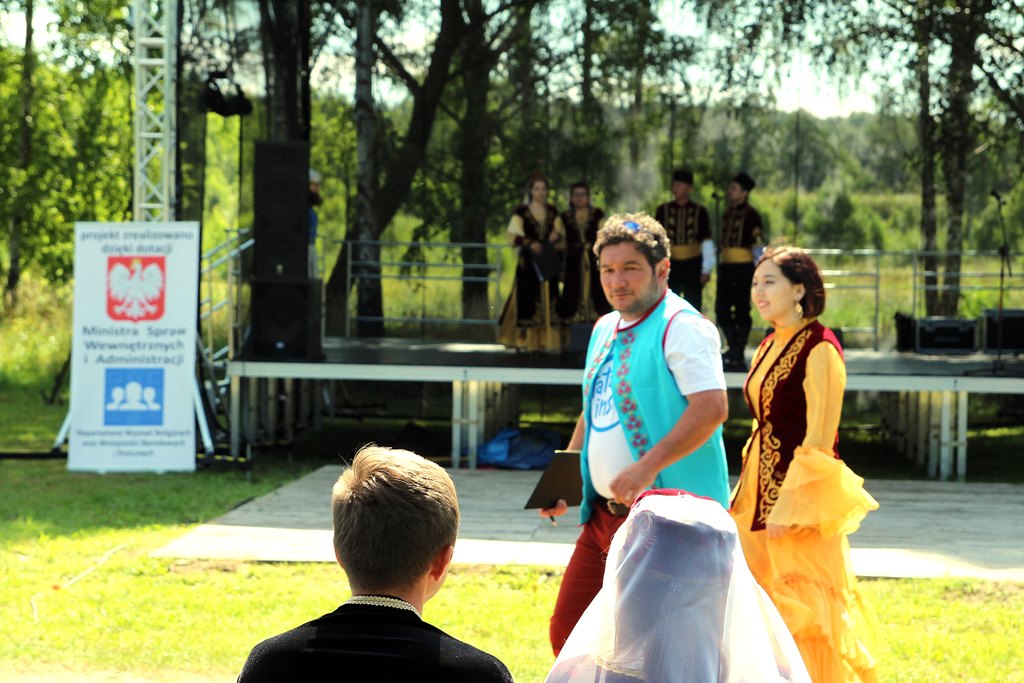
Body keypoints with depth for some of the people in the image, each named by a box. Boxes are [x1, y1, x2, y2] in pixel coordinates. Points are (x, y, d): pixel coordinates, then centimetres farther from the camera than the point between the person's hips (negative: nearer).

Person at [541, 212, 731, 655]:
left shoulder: (681, 328, -12)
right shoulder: (606, 329, 16)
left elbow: (712, 407, -23)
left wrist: (648, 466, -29)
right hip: (604, 513, 9)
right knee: (567, 630, 10)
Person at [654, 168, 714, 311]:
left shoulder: (699, 211, 0)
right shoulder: (663, 210, 2)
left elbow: (707, 243, 0)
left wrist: (706, 270, -4)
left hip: (693, 264, 0)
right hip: (670, 264, 1)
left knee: (693, 305, 5)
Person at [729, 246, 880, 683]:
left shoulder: (819, 348, -12)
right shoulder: (769, 347, 14)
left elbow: (819, 435, -17)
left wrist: (792, 503, -21)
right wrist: (747, 493, 16)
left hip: (799, 494, -9)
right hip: (760, 491, 9)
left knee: (803, 609, -5)